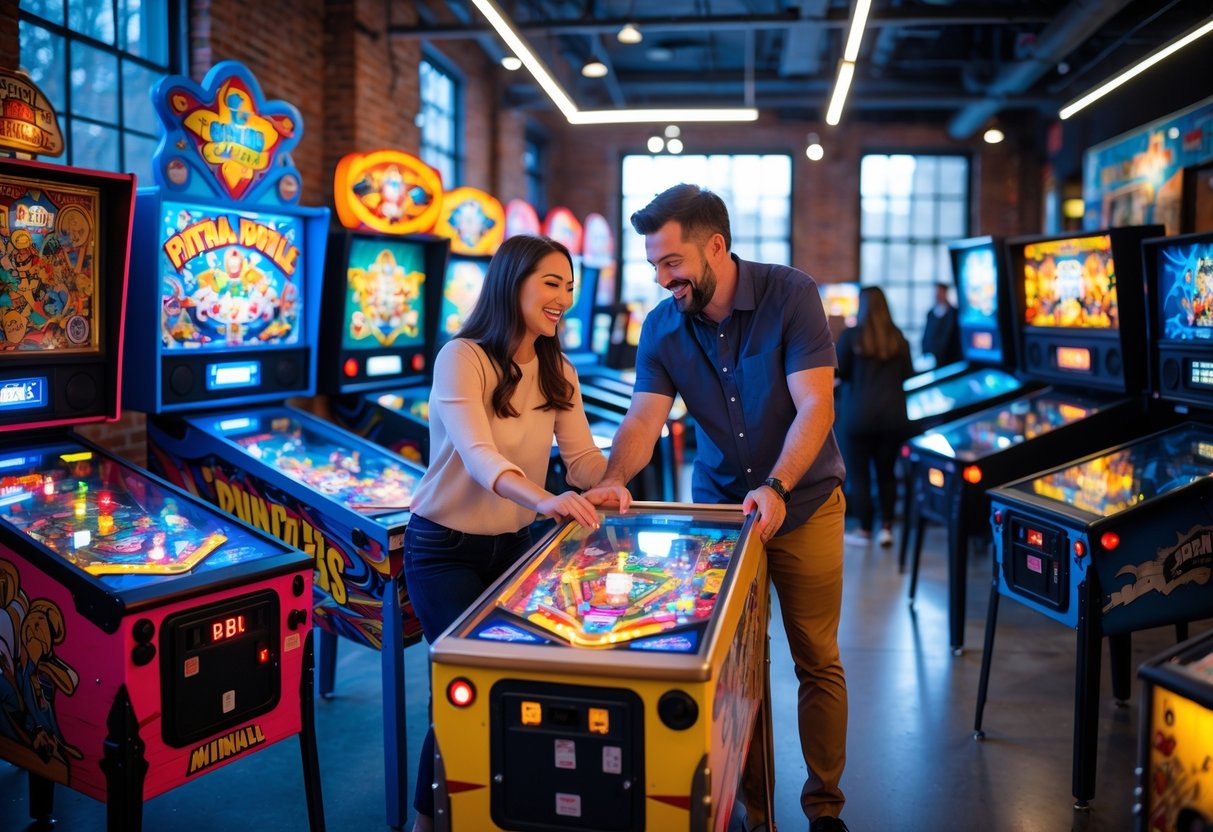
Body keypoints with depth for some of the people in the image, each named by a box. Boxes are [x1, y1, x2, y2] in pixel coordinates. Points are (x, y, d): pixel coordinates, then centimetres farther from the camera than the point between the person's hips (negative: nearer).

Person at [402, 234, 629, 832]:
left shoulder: (558, 373, 1)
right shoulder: (462, 358, -20)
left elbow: (582, 456, -7)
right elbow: (477, 454, -34)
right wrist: (543, 500, -52)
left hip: (513, 544, 6)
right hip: (445, 548, -6)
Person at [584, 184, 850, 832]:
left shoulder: (791, 295, -16)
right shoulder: (662, 327, -5)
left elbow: (815, 407, -21)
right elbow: (644, 418, -12)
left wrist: (775, 489, -33)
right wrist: (614, 479, -32)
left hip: (804, 505, -2)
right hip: (718, 508, 3)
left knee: (818, 662, 7)